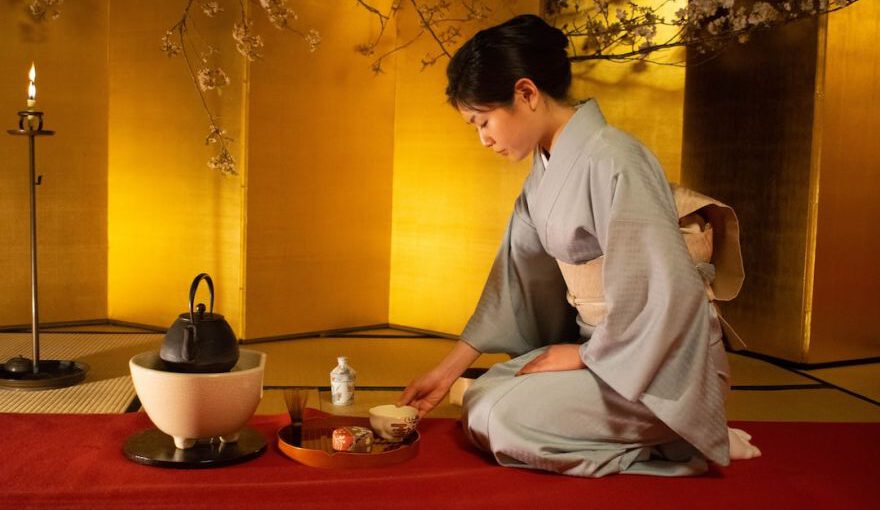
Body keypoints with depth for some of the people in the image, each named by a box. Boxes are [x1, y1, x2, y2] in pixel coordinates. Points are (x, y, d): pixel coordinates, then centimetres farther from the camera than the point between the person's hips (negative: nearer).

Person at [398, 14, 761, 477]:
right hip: (598, 343, 9)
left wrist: (587, 354, -11)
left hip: (662, 361, -9)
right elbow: (517, 273, 9)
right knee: (480, 400, 5)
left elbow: (667, 290, -26)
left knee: (504, 420, -19)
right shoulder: (547, 166, 6)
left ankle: (679, 442, -5)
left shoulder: (611, 161, -23)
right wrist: (450, 368, 8)